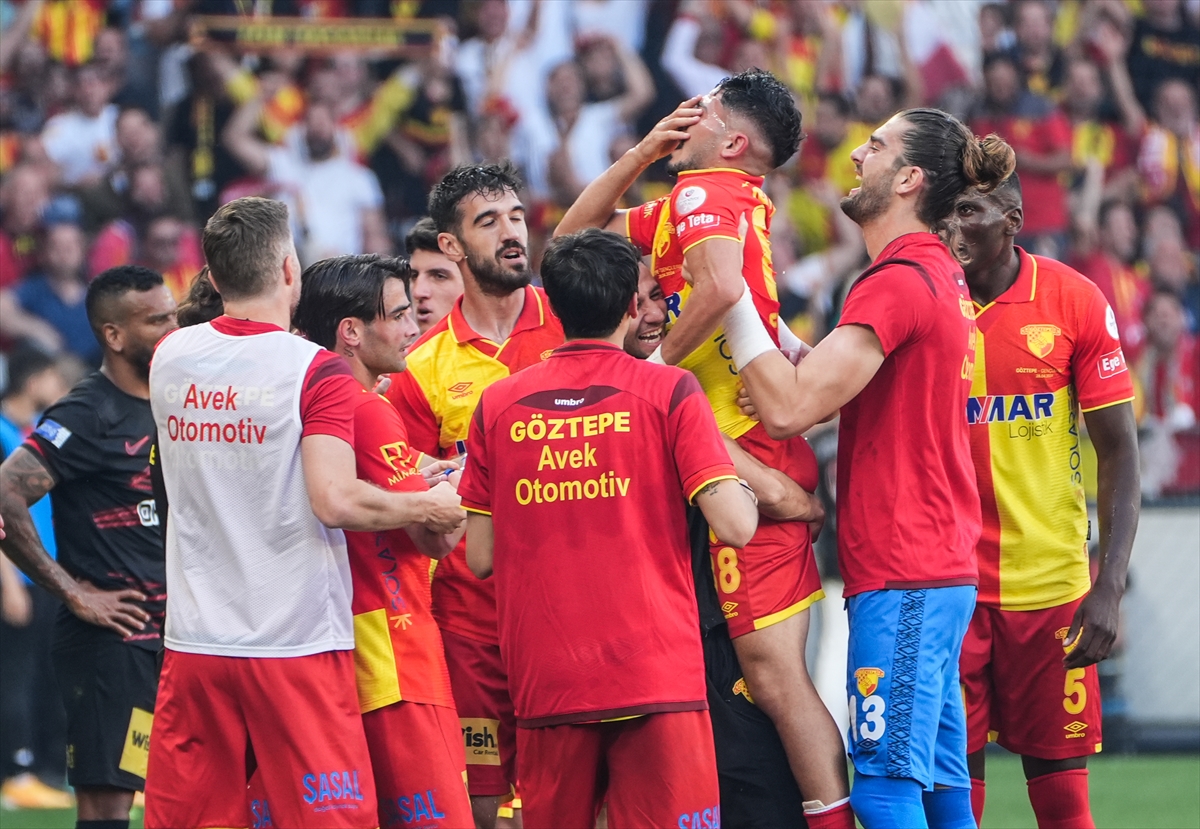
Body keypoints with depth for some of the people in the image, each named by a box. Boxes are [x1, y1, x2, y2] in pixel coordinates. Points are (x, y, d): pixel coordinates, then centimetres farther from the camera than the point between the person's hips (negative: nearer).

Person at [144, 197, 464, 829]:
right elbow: (335, 500, -21)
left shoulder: (170, 358, 6)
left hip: (194, 643, 5)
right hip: (297, 646, -5)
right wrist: (427, 509, -3)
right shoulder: (318, 372, -11)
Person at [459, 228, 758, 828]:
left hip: (543, 682, 3)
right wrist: (750, 489, 11)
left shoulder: (496, 405, 6)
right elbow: (735, 526, -10)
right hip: (656, 676, -3)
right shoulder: (668, 392, -4)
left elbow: (480, 558, 9)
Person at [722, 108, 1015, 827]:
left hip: (901, 578, -10)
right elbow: (820, 391, 18)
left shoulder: (898, 282, -16)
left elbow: (789, 408, -21)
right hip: (941, 569, 10)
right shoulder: (943, 275, 16)